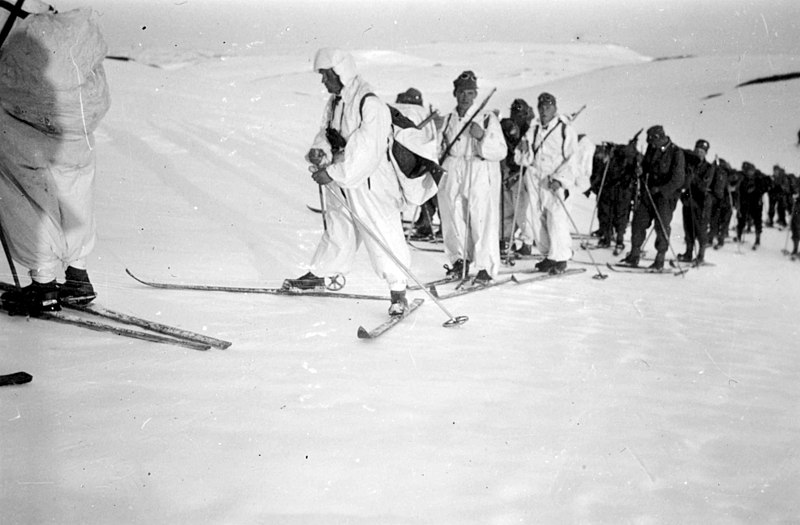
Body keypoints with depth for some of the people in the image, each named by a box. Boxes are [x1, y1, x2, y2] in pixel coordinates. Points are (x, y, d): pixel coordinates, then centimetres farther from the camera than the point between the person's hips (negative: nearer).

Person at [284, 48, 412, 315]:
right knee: (337, 229, 22)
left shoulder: (370, 105, -20)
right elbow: (326, 134, 15)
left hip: (370, 183, -8)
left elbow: (364, 152, -25)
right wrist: (318, 152, -8)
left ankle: (398, 293, 6)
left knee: (382, 236, -3)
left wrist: (332, 173, -22)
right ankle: (317, 275, 38)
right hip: (341, 181, 8)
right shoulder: (334, 102, 7)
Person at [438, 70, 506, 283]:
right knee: (453, 217, 5)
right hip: (453, 172, 5)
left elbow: (500, 151, -8)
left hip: (480, 173, -5)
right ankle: (460, 261, 18)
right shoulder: (449, 119, 13)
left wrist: (482, 137, -21)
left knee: (482, 220, -6)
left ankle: (486, 267, 2)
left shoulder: (487, 118, -3)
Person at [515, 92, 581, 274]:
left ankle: (560, 258, -6)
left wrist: (559, 179, -16)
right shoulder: (533, 131, 16)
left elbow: (572, 159, -5)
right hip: (535, 179, 5)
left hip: (556, 182, -5)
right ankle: (548, 255, 14)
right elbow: (524, 160, 14)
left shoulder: (566, 130, 0)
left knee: (557, 219, -13)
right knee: (541, 219, 4)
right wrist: (525, 150, -8)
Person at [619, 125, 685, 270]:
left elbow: (678, 180, -16)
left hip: (666, 195, -6)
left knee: (662, 227, -5)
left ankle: (660, 261, 3)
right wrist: (642, 187, 8)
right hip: (648, 193, 6)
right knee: (638, 222, 3)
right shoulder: (652, 149, 6)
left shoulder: (676, 153, -13)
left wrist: (659, 189, -19)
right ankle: (634, 256, 11)